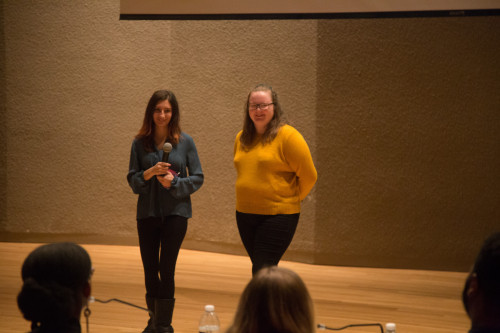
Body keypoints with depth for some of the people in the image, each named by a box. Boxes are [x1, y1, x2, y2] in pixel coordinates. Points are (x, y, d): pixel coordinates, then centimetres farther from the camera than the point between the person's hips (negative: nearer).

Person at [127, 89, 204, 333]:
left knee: (166, 269, -8)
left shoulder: (184, 142, -2)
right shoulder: (140, 143, 2)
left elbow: (197, 178, 0)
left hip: (175, 213, -2)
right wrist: (149, 173, -17)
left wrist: (174, 181, -16)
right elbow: (132, 180, 2)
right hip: (147, 213, 2)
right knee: (150, 270, 9)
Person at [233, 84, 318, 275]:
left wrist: (290, 199, 5)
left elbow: (308, 176, -6)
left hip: (277, 216, -6)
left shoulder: (287, 136, -10)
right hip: (244, 214, 6)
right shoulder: (241, 138, 9)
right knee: (258, 269, 12)